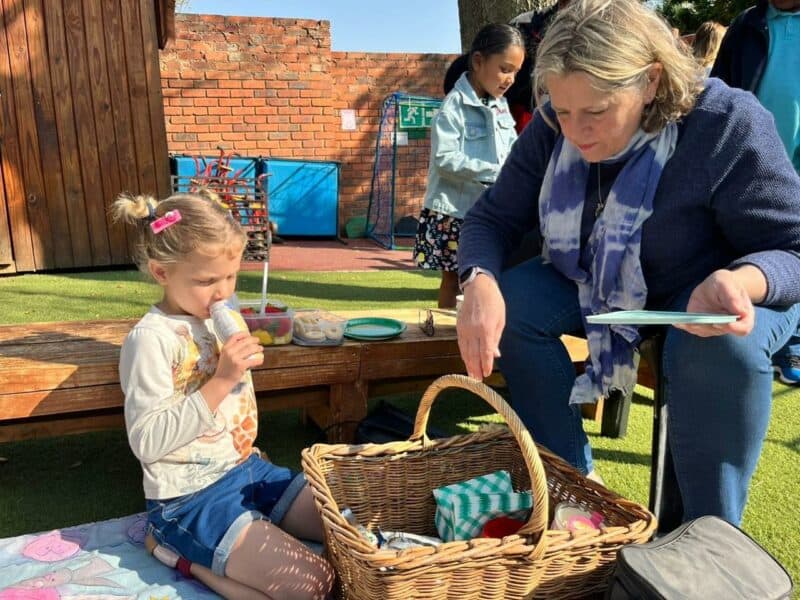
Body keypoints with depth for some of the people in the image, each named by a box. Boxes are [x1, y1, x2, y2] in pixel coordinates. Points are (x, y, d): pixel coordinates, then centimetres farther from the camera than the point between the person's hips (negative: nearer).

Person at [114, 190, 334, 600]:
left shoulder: (227, 320, 6)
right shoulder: (152, 338, -18)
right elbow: (147, 441, -22)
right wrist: (220, 382, -26)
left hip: (246, 468, 8)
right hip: (191, 497, -8)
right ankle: (185, 554, -1)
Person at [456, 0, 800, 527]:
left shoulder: (729, 125, -25)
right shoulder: (551, 130, -14)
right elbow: (494, 216, -10)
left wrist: (738, 284, -45)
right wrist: (480, 282, -33)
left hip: (716, 292, -3)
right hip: (598, 288, 4)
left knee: (724, 347, -37)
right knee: (509, 301, -21)